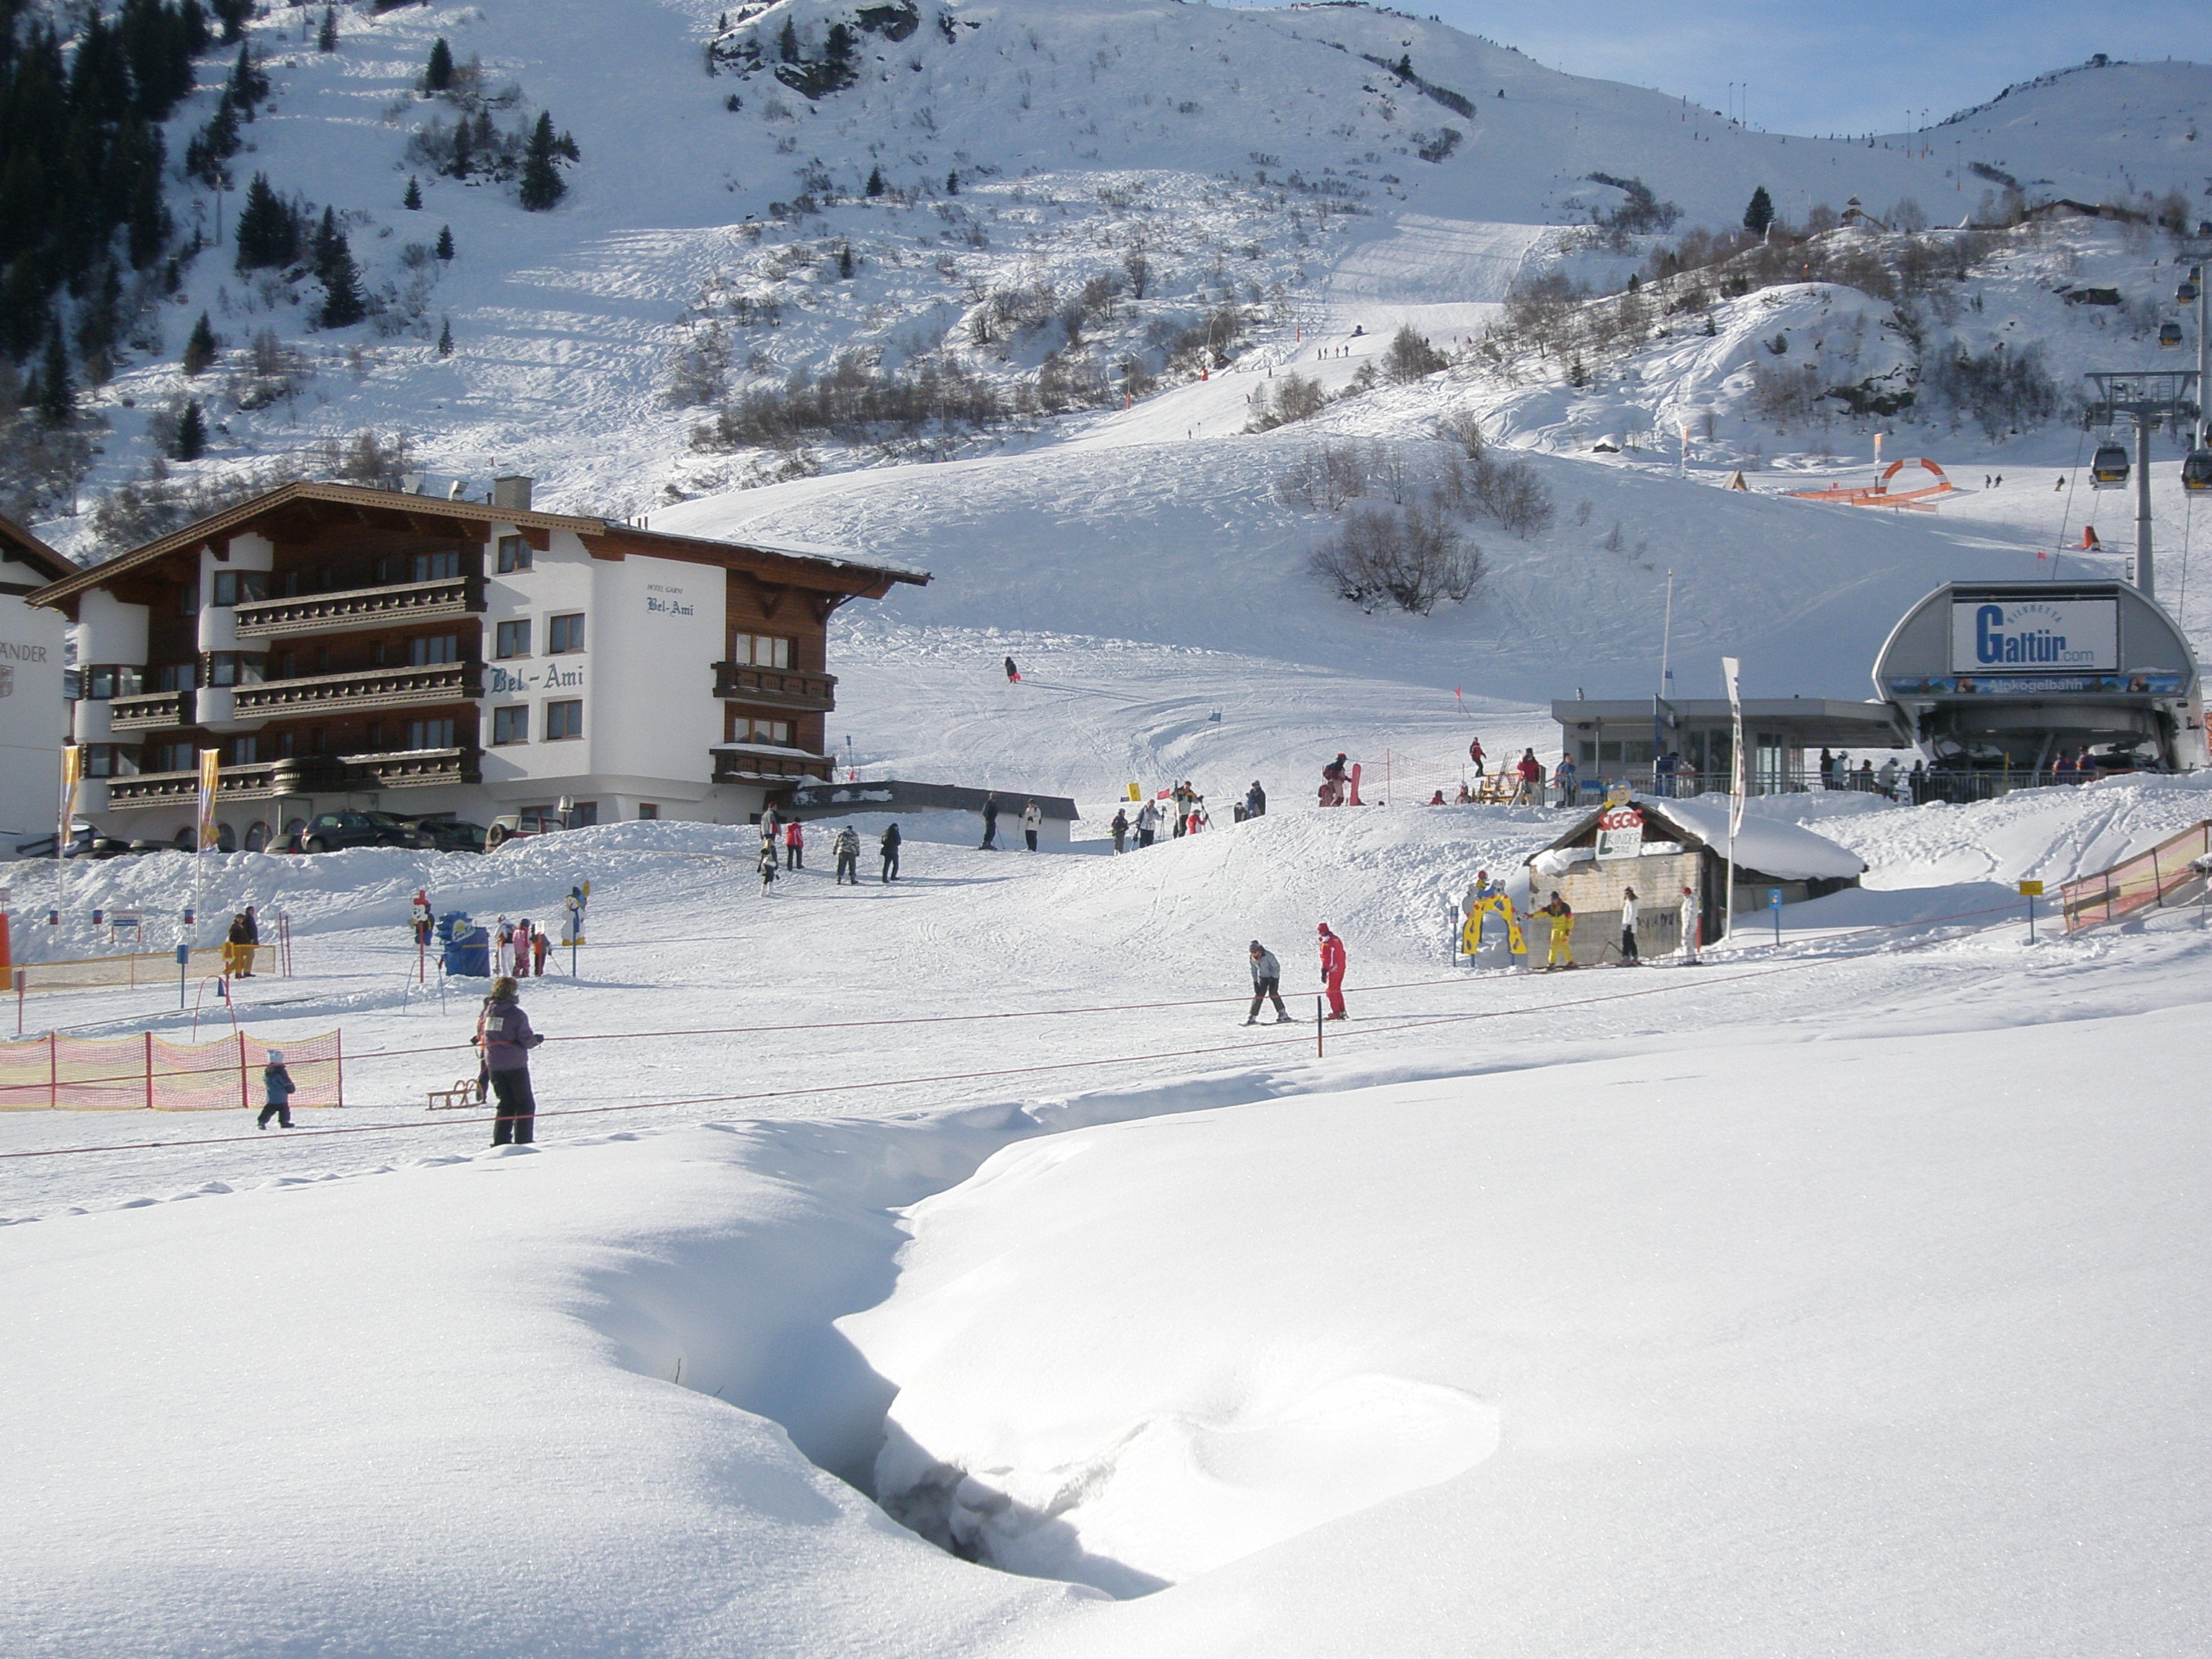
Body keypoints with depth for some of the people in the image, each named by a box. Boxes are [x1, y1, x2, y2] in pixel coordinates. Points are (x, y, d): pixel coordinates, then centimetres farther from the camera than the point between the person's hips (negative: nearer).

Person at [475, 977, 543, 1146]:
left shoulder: (487, 1012, 2)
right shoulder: (516, 1014, -15)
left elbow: (481, 1032, 12)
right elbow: (527, 1041, -15)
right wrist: (537, 1039, 5)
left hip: (494, 1066, 6)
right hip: (515, 1065, -5)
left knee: (506, 1103, 14)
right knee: (525, 1104, 4)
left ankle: (500, 1140, 7)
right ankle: (523, 1141, -2)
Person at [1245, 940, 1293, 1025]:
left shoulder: (1268, 955, -26)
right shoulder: (1252, 958, -9)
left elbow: (1277, 967, -18)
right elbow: (1253, 970, 5)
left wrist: (1274, 980, -21)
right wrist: (1255, 982, -2)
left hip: (1274, 976, -5)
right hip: (1263, 977, 5)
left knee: (1272, 993, -20)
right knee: (1259, 995, -5)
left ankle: (1283, 1014, -11)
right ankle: (1252, 1017, -2)